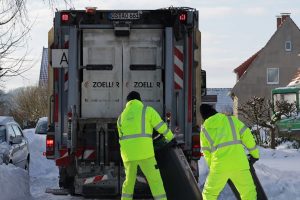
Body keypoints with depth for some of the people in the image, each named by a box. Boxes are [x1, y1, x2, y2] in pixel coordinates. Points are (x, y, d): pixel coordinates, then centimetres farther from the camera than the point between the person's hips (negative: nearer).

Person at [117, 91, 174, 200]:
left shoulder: (121, 117, 17)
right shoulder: (147, 110, 4)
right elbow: (161, 126, 2)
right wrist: (171, 137, 19)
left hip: (128, 153, 4)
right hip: (144, 152, -4)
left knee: (129, 181, 20)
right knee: (155, 180, 1)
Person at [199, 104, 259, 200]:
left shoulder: (204, 129, 14)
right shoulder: (231, 120, 13)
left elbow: (206, 152, 17)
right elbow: (247, 135, 8)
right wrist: (255, 153, 17)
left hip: (220, 164, 0)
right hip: (238, 161, 0)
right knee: (249, 192, 11)